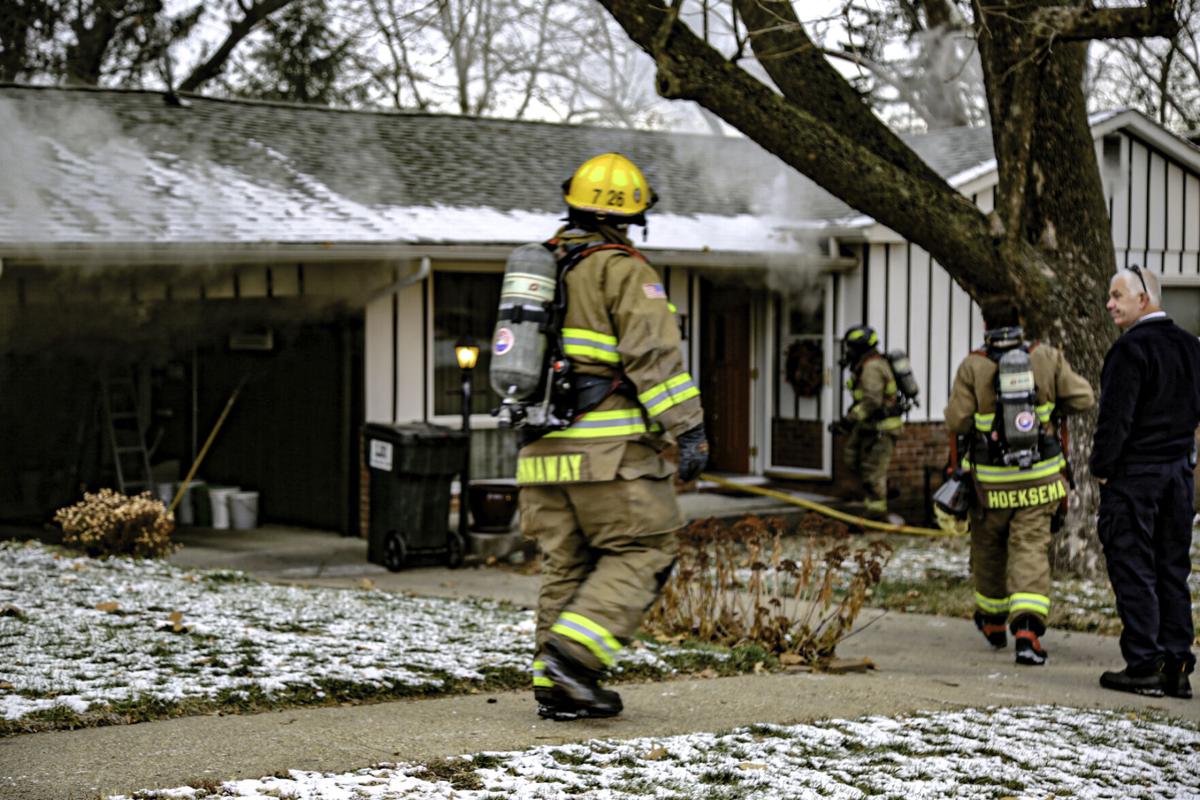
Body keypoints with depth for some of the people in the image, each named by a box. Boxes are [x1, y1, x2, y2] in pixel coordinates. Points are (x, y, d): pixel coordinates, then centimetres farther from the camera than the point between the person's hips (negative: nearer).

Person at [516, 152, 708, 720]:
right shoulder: (622, 270, -7)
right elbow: (654, 354, -16)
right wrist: (689, 429, -16)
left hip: (545, 449, 7)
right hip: (608, 448, -7)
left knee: (566, 565, 11)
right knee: (641, 553, 0)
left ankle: (556, 685, 10)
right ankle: (572, 651, -14)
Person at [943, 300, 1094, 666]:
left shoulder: (973, 367, -9)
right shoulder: (1047, 358, -3)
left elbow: (957, 421, -10)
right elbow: (1083, 398, -2)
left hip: (991, 481, -1)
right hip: (1040, 476, 1)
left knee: (989, 549, 18)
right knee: (1031, 551, -1)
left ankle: (993, 620, 36)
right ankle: (1027, 627, -19)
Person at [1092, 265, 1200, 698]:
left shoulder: (1131, 348, -15)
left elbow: (1116, 414, -18)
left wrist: (1101, 466, -9)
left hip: (1133, 472, -7)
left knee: (1133, 570, -2)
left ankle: (1144, 666, -3)